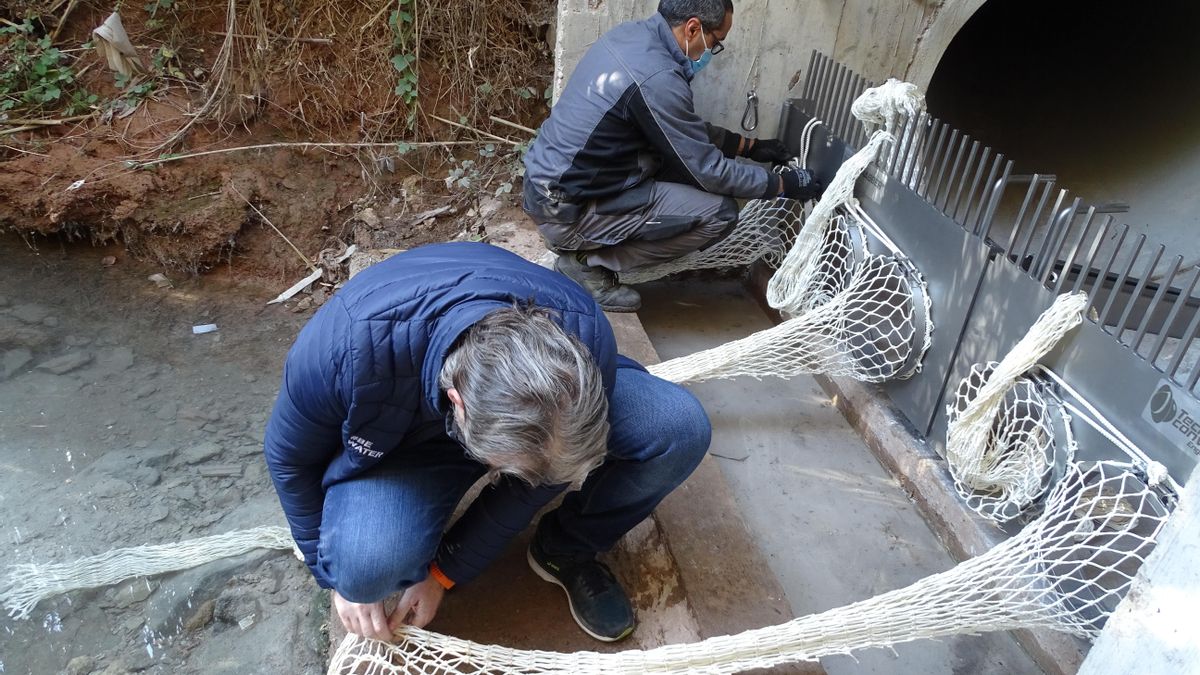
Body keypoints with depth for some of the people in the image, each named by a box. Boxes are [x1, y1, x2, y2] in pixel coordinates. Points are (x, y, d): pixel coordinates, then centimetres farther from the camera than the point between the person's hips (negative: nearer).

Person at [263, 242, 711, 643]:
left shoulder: (585, 337, -33)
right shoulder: (349, 346, -39)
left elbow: (538, 466, -15)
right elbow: (289, 457, -15)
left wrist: (446, 571, -8)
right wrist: (337, 575, -4)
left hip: (521, 396, 2)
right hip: (409, 439, -1)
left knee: (679, 427, -23)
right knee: (368, 560, -34)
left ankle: (567, 549, 3)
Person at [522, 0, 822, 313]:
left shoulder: (632, 35, 5)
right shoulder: (657, 79, -23)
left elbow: (689, 130, 17)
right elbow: (707, 170, -14)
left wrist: (750, 146, 18)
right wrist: (784, 183, -2)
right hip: (566, 208, -9)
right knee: (719, 212, -10)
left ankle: (585, 246, 11)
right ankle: (589, 263, -3)